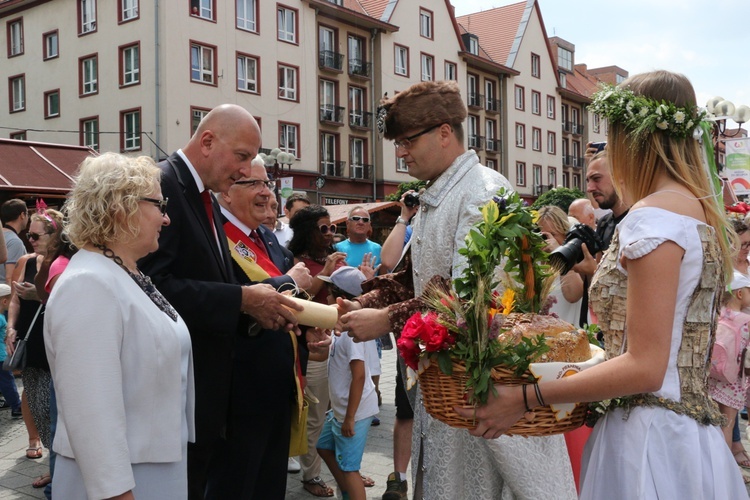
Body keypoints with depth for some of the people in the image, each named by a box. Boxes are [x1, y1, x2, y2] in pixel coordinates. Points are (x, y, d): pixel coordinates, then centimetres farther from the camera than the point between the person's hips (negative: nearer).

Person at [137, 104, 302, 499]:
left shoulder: (204, 197, 14)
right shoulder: (161, 185, -15)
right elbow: (153, 285, -26)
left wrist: (254, 311, -1)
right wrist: (241, 299, -21)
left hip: (206, 383, 9)